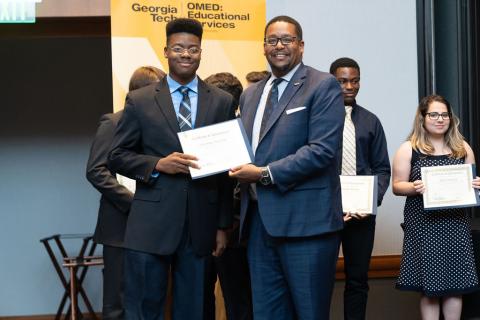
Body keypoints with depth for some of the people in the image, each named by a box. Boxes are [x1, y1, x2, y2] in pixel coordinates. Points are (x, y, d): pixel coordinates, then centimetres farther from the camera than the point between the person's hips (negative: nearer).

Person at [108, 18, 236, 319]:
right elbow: (118, 156, 5)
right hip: (151, 224, -1)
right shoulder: (140, 100, 3)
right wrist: (157, 164, -14)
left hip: (201, 224, 2)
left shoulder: (223, 102, 7)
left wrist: (224, 225, 5)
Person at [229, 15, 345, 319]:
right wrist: (238, 169, -1)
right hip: (260, 219, 7)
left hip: (305, 220, -6)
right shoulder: (251, 94, 18)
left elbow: (322, 149, -15)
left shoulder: (323, 86, -4)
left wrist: (265, 173, -16)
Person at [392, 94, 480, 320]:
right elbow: (397, 186, 0)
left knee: (455, 283, 3)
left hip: (455, 223, 3)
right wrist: (414, 187, -20)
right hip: (424, 224, -3)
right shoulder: (409, 149, 1)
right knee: (429, 284, -1)